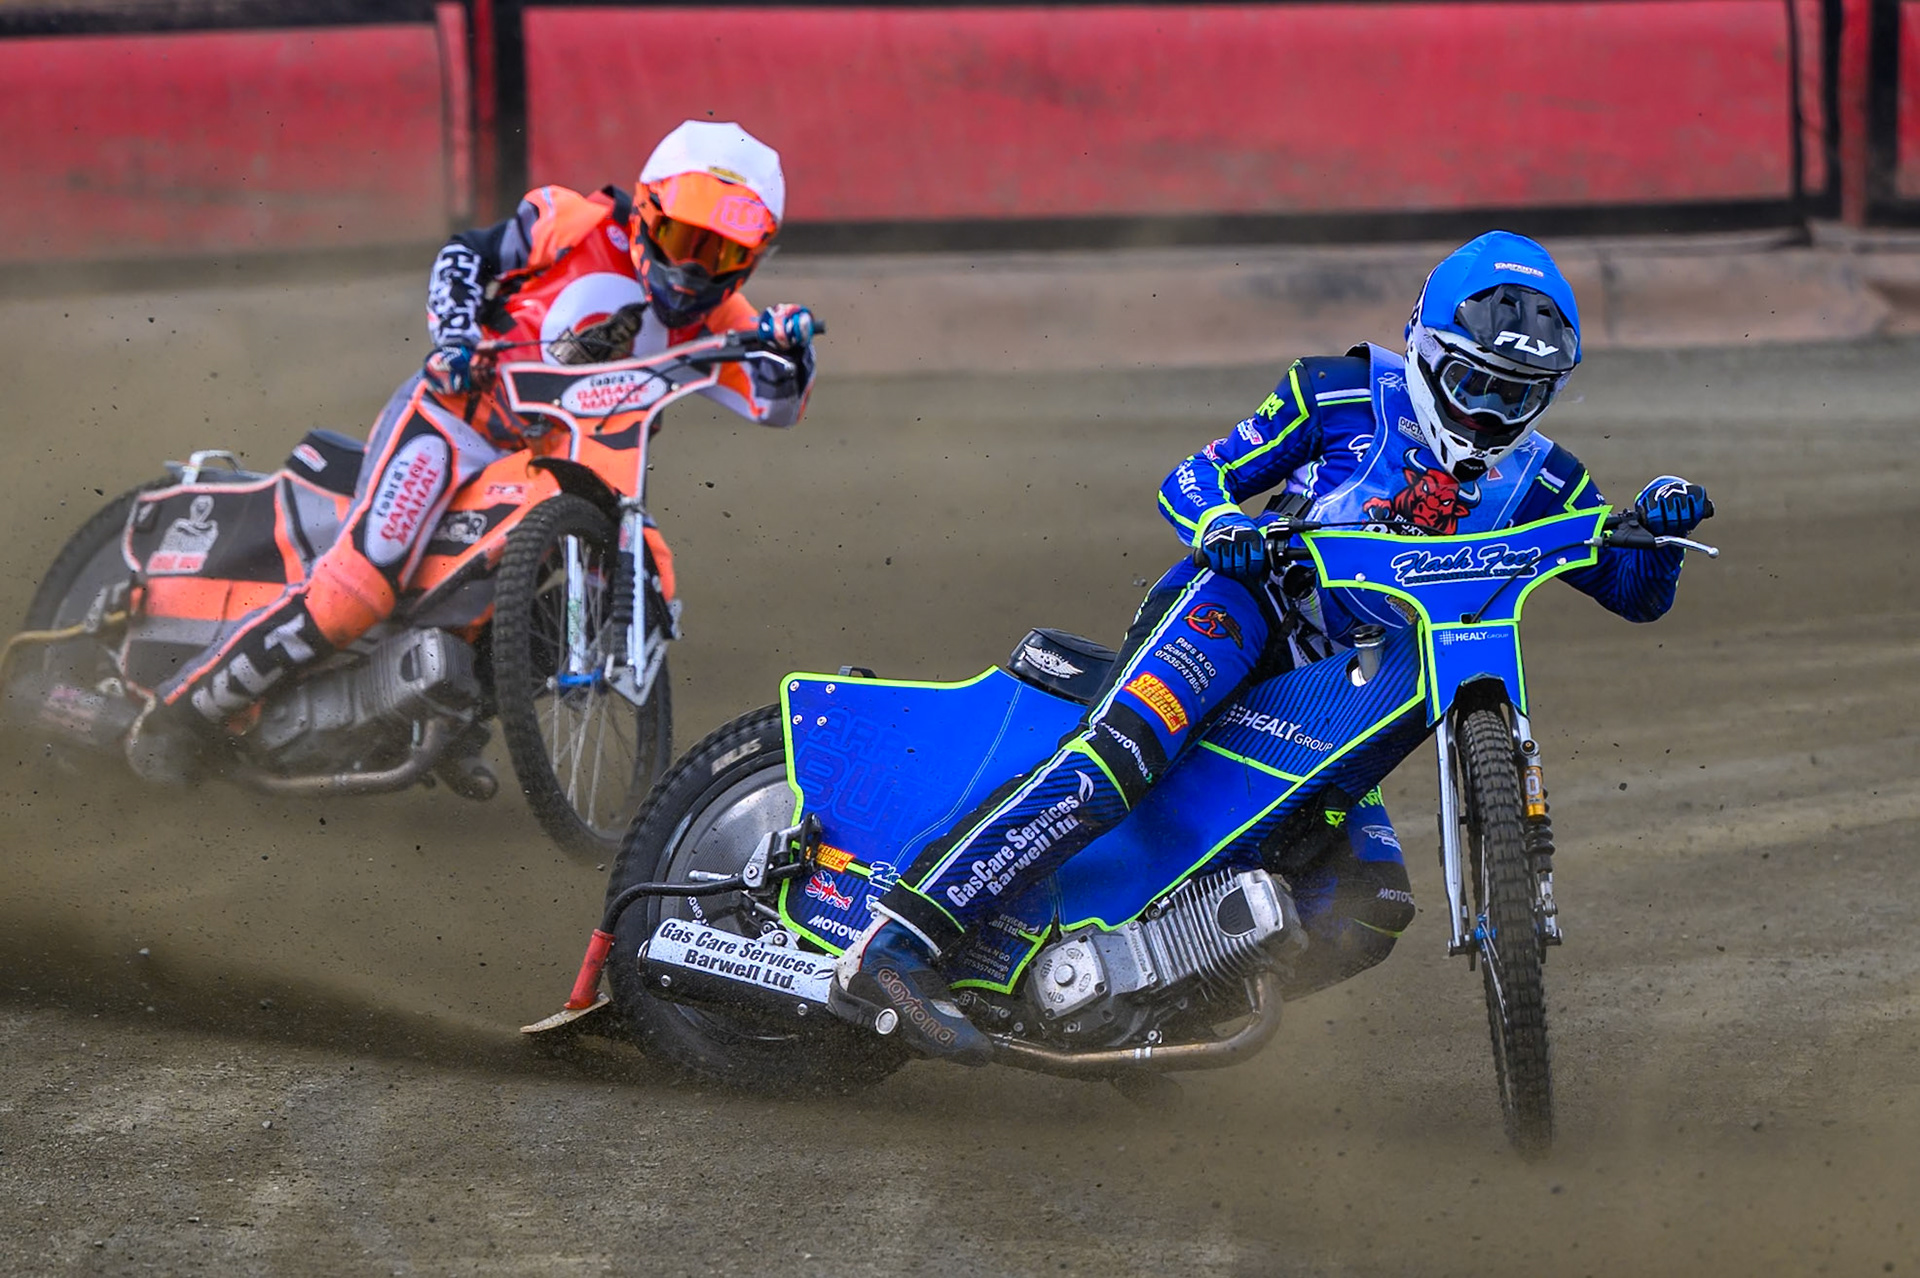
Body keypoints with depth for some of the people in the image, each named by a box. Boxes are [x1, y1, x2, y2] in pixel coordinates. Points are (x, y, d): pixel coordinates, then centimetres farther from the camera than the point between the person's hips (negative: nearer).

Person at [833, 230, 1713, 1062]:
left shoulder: (1534, 480, 14)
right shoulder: (1342, 395, 2)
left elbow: (1637, 592, 13)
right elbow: (1188, 483, 1)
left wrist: (1661, 523, -10)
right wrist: (1223, 527, -23)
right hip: (1235, 616, -6)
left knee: (1371, 910, -13)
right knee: (1122, 755, -34)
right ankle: (897, 943, -43)